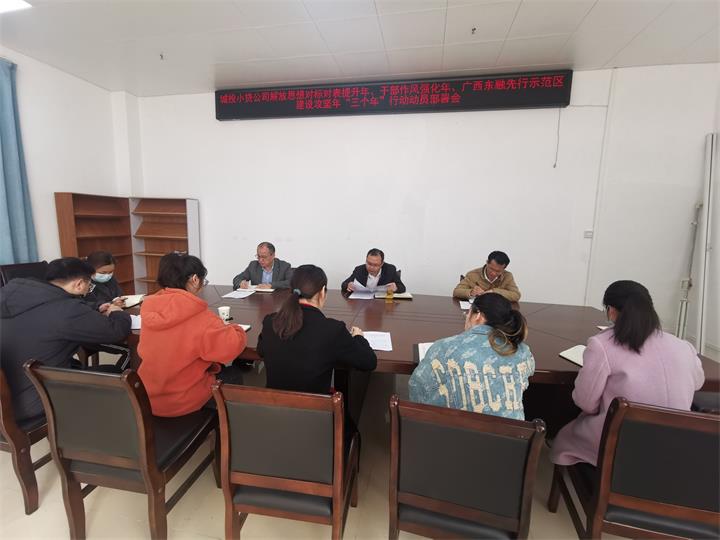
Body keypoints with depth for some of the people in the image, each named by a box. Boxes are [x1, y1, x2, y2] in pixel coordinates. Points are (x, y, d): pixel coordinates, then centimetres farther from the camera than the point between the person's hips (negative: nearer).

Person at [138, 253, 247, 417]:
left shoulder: (149, 308, -7)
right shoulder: (199, 316, -26)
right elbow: (233, 345, -26)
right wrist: (231, 329, -5)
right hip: (184, 401, -6)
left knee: (218, 369, 27)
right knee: (234, 374, 20)